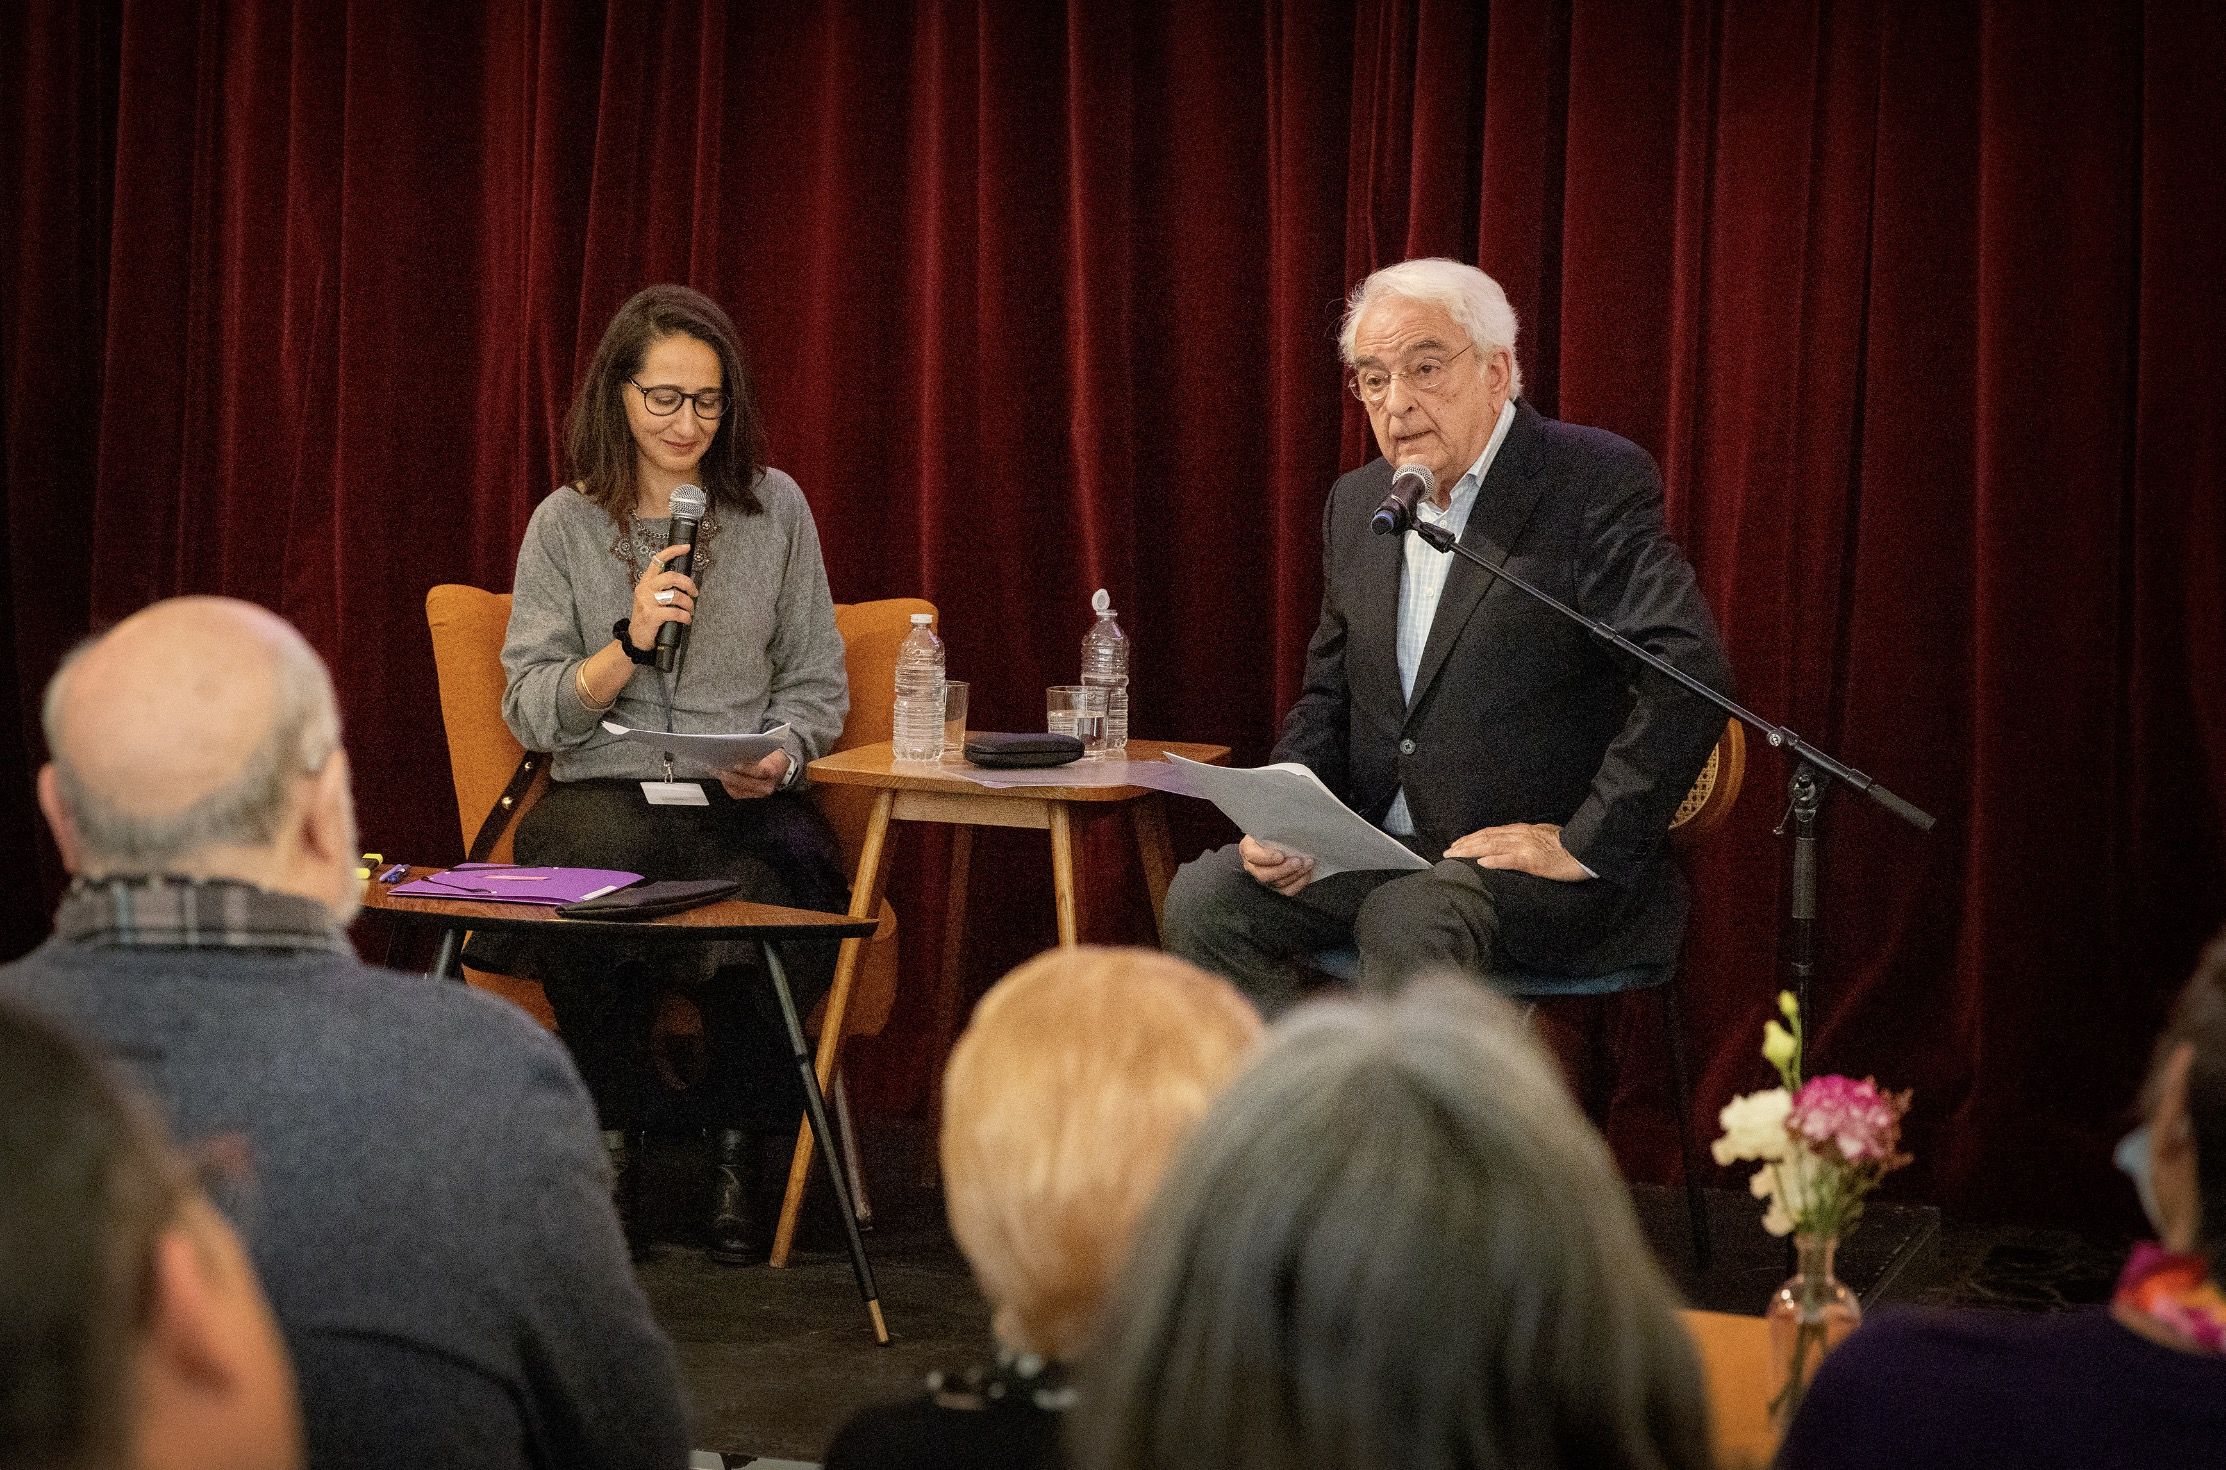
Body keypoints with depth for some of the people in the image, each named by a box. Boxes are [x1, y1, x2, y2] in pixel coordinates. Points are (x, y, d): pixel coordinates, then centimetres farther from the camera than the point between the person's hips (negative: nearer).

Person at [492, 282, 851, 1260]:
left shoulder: (775, 509, 10)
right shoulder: (566, 525, 8)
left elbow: (817, 685, 13)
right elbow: (533, 713, 4)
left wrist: (781, 756, -8)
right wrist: (630, 640, -11)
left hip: (747, 808, 0)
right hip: (604, 794, 0)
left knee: (758, 917, -34)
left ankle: (741, 1156, -11)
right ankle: (612, 1150, -12)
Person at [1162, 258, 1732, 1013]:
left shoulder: (1598, 483, -10)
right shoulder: (1357, 504, 13)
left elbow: (1688, 675, -20)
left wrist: (1585, 844, -21)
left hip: (1531, 863, -6)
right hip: (1379, 851, 7)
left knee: (1407, 921, -34)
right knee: (1204, 897, -15)